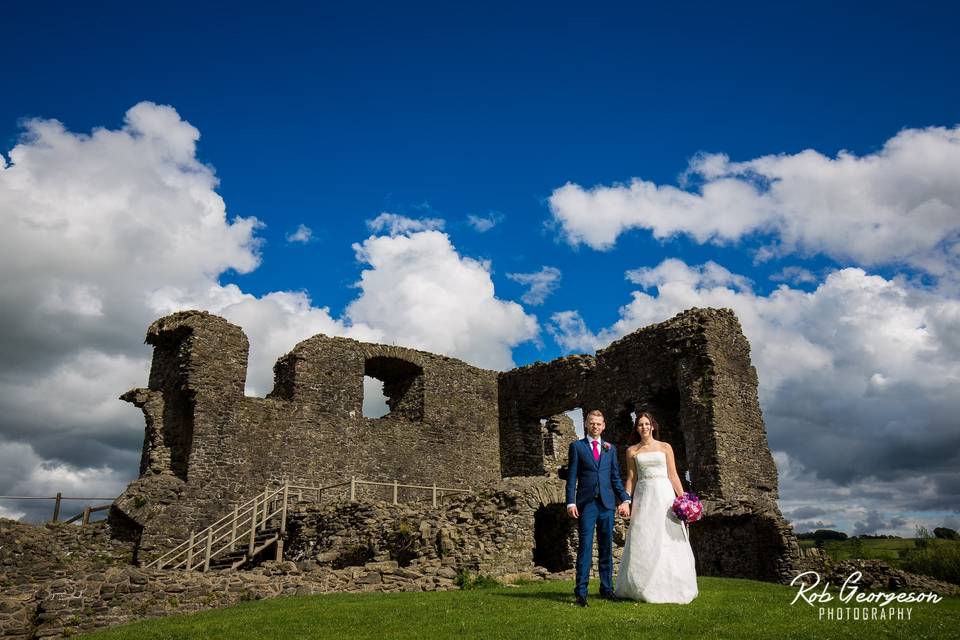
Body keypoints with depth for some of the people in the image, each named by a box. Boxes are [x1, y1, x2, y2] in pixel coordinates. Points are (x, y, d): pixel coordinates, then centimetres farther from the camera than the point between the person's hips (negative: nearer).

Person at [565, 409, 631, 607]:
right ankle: (581, 591, -1)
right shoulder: (576, 446, 5)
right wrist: (570, 502, -8)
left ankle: (607, 588, 18)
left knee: (607, 547, 8)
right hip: (586, 503, -3)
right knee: (585, 546, -4)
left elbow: (616, 477, 14)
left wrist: (625, 499, 4)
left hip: (607, 503, 3)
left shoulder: (610, 448, 15)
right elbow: (571, 477, 0)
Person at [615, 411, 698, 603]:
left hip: (664, 495, -1)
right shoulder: (632, 451, 9)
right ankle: (642, 588, 6)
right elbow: (631, 479, 8)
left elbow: (673, 475, 5)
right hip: (643, 496, 1)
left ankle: (670, 587, 8)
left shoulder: (665, 447, 7)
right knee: (642, 542, -2)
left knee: (668, 540, -2)